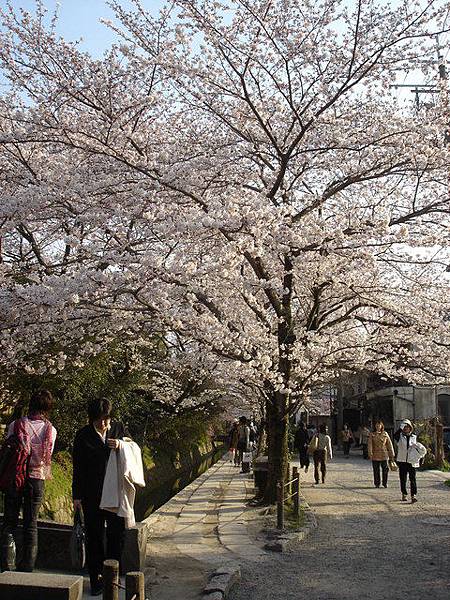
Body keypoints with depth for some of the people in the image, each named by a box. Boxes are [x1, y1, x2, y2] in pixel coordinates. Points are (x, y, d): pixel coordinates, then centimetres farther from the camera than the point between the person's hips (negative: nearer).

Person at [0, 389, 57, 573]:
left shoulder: (16, 425, -8)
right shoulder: (50, 430, -5)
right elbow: (48, 457, 3)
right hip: (37, 478, 1)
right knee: (31, 524, 11)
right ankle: (27, 566, 12)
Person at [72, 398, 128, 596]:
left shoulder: (119, 429, 0)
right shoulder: (83, 436, -3)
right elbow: (78, 468, 0)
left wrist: (121, 445, -15)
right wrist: (77, 495, -1)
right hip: (92, 494, -1)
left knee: (117, 533, 8)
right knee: (94, 536, 6)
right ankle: (96, 578, 17)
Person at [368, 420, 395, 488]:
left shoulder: (385, 434, 6)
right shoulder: (372, 434, 3)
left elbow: (389, 444, 8)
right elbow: (370, 444, -3)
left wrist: (391, 454, 6)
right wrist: (370, 454, -14)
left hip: (384, 455, 1)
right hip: (375, 455, -1)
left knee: (385, 469, 0)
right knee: (376, 470, 4)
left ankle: (385, 483, 14)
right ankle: (377, 483, 15)